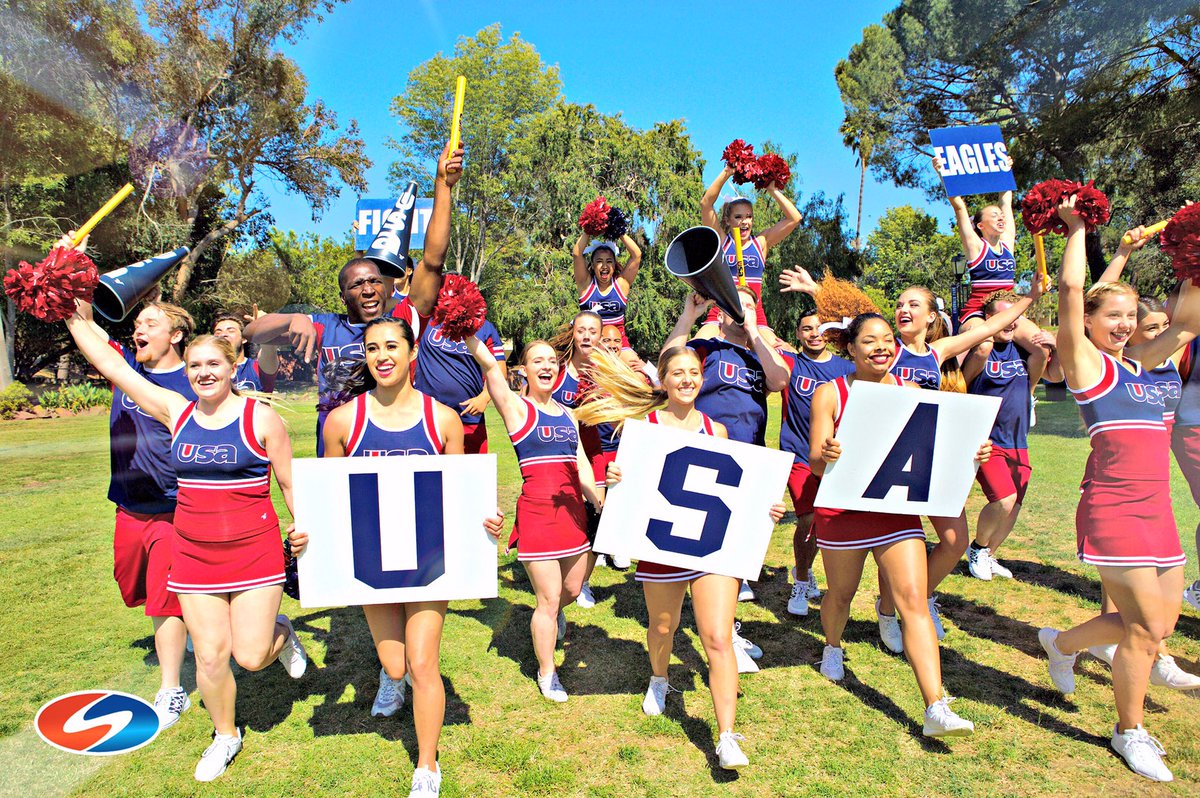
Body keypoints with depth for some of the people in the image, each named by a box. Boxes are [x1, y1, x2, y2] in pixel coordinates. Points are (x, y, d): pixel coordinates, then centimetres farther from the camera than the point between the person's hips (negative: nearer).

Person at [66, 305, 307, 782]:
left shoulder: (260, 418, -7)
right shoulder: (176, 412, 3)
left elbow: (289, 482, -2)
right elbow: (112, 366, 8)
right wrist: (78, 321, 9)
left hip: (255, 554, -3)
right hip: (194, 557, 4)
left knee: (251, 655, -3)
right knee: (209, 657, 9)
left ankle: (281, 634, 34)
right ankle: (225, 736, 34)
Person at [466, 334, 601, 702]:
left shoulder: (567, 414, 13)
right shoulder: (517, 407, -5)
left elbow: (581, 465, 14)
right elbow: (488, 364, -19)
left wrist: (599, 502, 8)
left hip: (572, 509, 6)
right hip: (536, 509, -6)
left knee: (572, 589, 19)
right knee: (548, 600, 2)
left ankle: (555, 613, 54)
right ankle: (546, 673, 23)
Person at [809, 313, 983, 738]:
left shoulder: (910, 393, 4)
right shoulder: (829, 394, -6)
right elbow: (816, 462, -11)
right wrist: (826, 456, -35)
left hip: (898, 509, 2)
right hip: (842, 509, -2)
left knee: (914, 600, -7)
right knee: (841, 594, 16)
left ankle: (936, 708, -4)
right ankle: (832, 647, 49)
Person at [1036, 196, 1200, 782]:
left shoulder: (1138, 364, 16)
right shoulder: (1084, 361, -4)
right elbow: (1070, 287, -13)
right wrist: (1077, 228, -3)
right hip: (1113, 510, -7)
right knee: (1145, 628, -2)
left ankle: (1061, 642, 37)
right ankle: (1130, 732, 20)